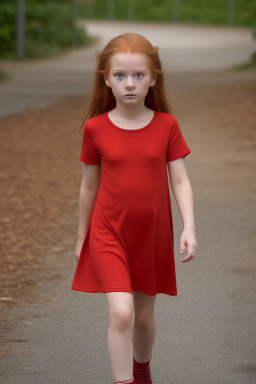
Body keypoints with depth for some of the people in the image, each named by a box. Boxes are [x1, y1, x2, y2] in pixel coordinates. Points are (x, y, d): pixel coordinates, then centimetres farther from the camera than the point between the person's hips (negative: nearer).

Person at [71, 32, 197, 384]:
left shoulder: (166, 126, -5)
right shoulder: (96, 128, -5)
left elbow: (180, 181, -4)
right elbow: (89, 186, 5)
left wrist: (189, 228, -16)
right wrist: (81, 237, 13)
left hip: (152, 236, 2)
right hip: (109, 234, -1)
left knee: (144, 316, 15)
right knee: (121, 313, -18)